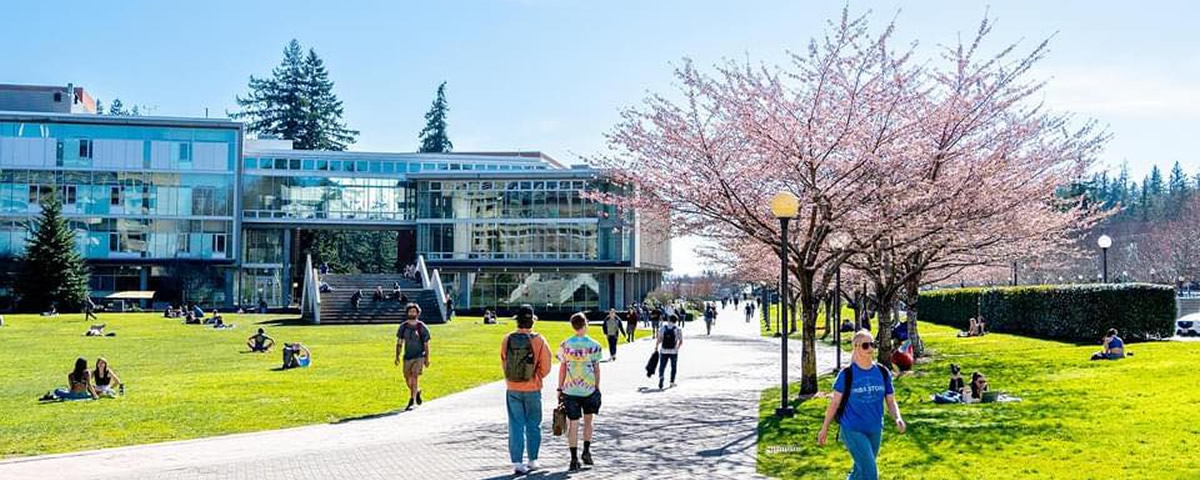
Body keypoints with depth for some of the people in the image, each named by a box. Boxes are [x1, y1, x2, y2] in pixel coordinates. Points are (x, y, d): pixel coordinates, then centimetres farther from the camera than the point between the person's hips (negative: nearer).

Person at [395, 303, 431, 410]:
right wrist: (397, 356, 2)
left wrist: (427, 358, 0)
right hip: (407, 356, 4)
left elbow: (426, 344, 1)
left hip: (419, 357, -4)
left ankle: (411, 402, -12)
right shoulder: (403, 327, 3)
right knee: (407, 379, 9)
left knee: (415, 376, -15)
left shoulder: (422, 327, -4)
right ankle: (417, 391, 39)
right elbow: (399, 342, 9)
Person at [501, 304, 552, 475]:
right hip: (532, 390, -1)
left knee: (516, 426, 6)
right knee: (533, 426, 13)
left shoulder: (507, 340, -6)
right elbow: (545, 367, -7)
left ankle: (517, 463, 4)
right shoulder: (538, 341, -11)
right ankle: (533, 461, 21)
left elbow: (503, 363, 5)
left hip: (512, 389, 1)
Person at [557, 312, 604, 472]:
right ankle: (586, 451, 17)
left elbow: (562, 368, -1)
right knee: (588, 420, 21)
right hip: (589, 388, 0)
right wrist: (597, 387, 11)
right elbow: (596, 369, 1)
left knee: (573, 424, 4)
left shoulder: (565, 345, -4)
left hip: (570, 389, 0)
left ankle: (574, 459, 3)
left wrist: (560, 388, 7)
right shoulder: (594, 345, -4)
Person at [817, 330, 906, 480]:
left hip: (875, 431, 5)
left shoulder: (883, 373, 1)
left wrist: (897, 418, -15)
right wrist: (824, 428, 0)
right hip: (852, 430, -5)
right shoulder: (847, 374, -10)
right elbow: (835, 403, -3)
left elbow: (891, 402, 5)